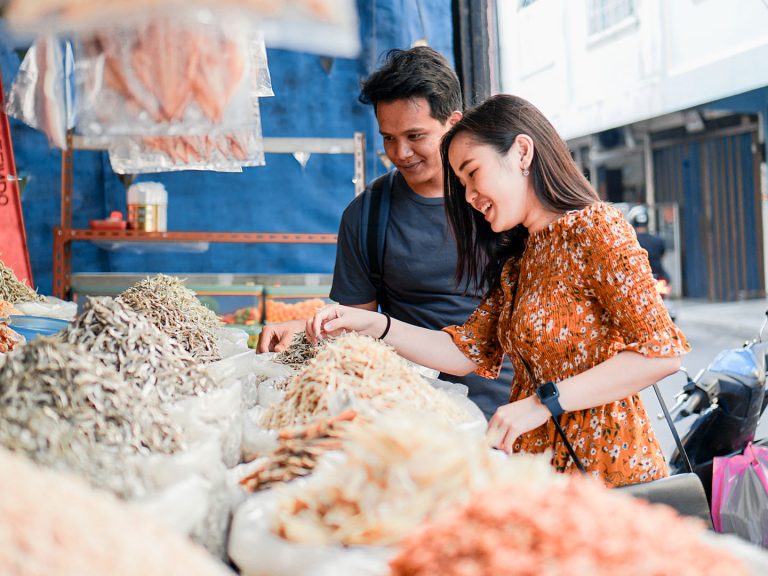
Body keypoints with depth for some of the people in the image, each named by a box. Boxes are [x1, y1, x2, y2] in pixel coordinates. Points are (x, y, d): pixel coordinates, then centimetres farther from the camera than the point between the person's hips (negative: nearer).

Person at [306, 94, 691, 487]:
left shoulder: (595, 228, -8)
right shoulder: (516, 261, 16)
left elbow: (661, 351, -16)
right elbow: (467, 352, 9)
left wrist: (544, 403, -20)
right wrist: (373, 326, -1)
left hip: (603, 468, -7)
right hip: (537, 469, 7)